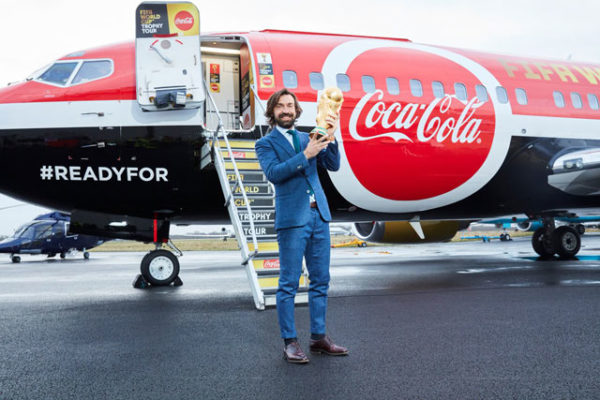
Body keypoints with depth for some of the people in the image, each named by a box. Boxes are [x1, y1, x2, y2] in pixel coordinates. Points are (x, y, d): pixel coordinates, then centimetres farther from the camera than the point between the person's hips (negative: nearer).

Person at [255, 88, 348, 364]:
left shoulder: (307, 138, 18)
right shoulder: (266, 143, 5)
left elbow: (333, 165, 8)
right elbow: (274, 173, -13)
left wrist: (330, 138, -8)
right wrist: (305, 155, -18)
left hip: (319, 215, 5)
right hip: (292, 218, -5)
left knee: (320, 280, 10)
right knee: (289, 283, -2)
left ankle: (318, 337, 20)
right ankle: (289, 342, 8)